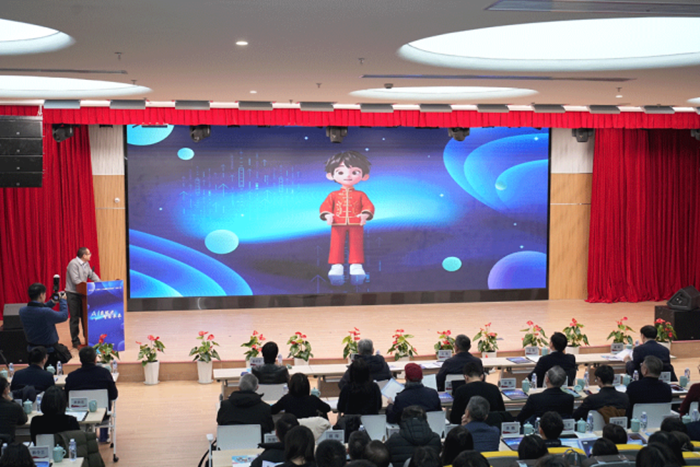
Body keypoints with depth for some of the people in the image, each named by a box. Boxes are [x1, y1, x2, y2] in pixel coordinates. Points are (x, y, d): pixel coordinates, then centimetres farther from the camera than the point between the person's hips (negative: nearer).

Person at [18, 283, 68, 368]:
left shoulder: (22, 310, -8)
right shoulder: (46, 313, -29)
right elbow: (64, 316, -13)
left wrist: (52, 302, 11)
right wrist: (63, 301, 2)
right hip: (49, 351, -6)